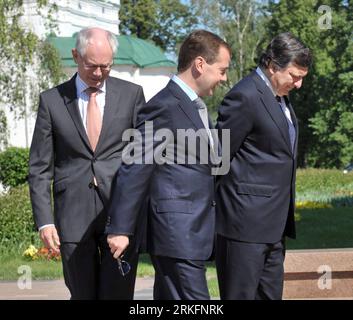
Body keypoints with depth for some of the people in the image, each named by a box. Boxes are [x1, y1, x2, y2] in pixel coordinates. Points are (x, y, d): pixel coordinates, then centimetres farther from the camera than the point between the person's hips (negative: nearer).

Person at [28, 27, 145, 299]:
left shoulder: (131, 94, 5)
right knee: (82, 294, 7)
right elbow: (40, 167, 5)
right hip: (73, 215, 1)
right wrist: (44, 220, -4)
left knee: (118, 294, -5)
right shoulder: (52, 100, 5)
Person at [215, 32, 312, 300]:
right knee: (241, 294, -4)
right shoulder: (245, 97, -15)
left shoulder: (280, 96, 15)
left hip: (274, 226, 9)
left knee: (270, 294, 12)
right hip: (246, 222, -9)